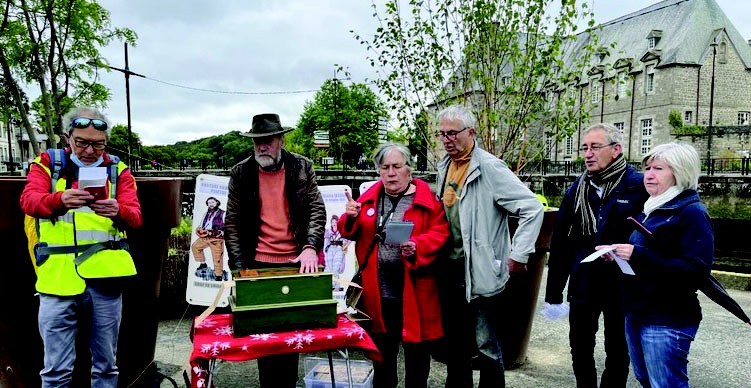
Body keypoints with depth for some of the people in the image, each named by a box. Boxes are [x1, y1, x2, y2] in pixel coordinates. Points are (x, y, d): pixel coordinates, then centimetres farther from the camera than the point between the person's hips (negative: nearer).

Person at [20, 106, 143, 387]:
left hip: (105, 275, 1)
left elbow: (135, 217, -3)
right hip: (58, 275, -1)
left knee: (106, 364, 11)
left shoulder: (118, 170, 9)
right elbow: (29, 200, -10)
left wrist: (118, 211, -26)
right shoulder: (47, 163, 9)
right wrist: (60, 199, -32)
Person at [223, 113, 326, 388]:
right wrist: (239, 267, -3)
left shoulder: (302, 167, 1)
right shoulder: (241, 172, 2)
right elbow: (232, 223, 3)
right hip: (258, 264, 0)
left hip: (296, 262, 0)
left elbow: (317, 210, 0)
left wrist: (310, 247, -15)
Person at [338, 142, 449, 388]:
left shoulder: (426, 198, -3)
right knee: (382, 351, 19)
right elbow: (352, 233, 10)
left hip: (413, 290, -3)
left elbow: (440, 233, -9)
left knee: (416, 352, 11)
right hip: (378, 291, 3)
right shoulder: (369, 197, 8)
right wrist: (350, 218, -11)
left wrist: (417, 247, -25)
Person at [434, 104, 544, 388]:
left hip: (479, 271, -7)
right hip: (450, 268, 8)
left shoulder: (490, 168, -15)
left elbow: (533, 209, -18)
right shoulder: (445, 167, 8)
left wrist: (519, 255, -17)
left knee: (485, 344, 4)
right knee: (454, 340, 20)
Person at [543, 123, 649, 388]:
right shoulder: (577, 190, 3)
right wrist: (554, 292, 4)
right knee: (580, 349, 16)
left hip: (622, 287, -4)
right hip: (583, 285, 4)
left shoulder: (638, 187, -11)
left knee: (617, 351, 15)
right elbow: (560, 243, 3)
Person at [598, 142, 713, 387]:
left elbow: (696, 270, -23)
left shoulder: (692, 213, -12)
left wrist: (638, 256, -29)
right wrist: (617, 254, 4)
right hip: (636, 312, 9)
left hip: (667, 321, -9)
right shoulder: (650, 210, 14)